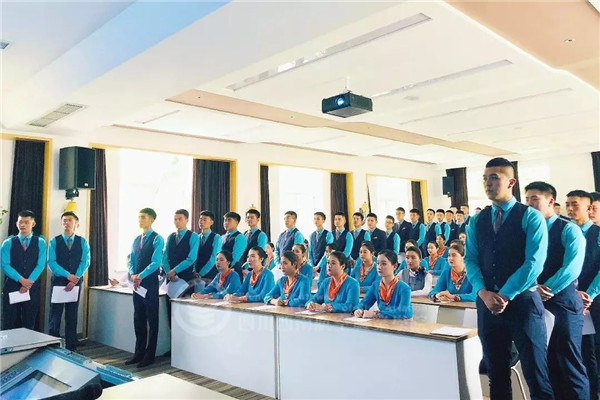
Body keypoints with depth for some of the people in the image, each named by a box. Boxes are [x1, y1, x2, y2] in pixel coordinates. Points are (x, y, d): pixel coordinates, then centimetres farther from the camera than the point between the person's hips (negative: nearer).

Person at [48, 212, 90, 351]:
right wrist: (68, 275, -22)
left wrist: (75, 279, -17)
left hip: (76, 283, 1)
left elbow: (85, 262, -4)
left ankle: (71, 349, 15)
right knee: (55, 316, 2)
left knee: (72, 317, 8)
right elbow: (51, 262, -9)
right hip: (58, 282, -1)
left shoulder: (82, 242, 4)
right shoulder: (54, 241, 1)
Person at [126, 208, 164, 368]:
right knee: (138, 318, 13)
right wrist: (133, 275, -5)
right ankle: (139, 353, 24)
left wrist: (141, 276, -20)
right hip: (137, 283, 7)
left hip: (150, 284, -7)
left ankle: (149, 355, 11)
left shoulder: (157, 239, -8)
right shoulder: (136, 240, 14)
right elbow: (131, 261, 13)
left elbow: (156, 262, -16)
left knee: (152, 319, 2)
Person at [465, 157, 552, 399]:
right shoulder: (476, 221, 10)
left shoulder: (531, 217, -4)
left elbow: (534, 262, -13)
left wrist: (505, 295, -15)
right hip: (487, 303, 4)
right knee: (496, 375, 14)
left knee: (536, 377, 2)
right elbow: (470, 260, 6)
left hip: (522, 302, -4)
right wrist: (483, 292, -11)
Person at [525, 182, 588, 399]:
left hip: (563, 303, -5)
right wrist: (534, 287, -13)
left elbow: (572, 268, -16)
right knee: (546, 364, 11)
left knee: (569, 365, -1)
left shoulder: (568, 230, -5)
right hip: (535, 303, 5)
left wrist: (546, 290, -17)